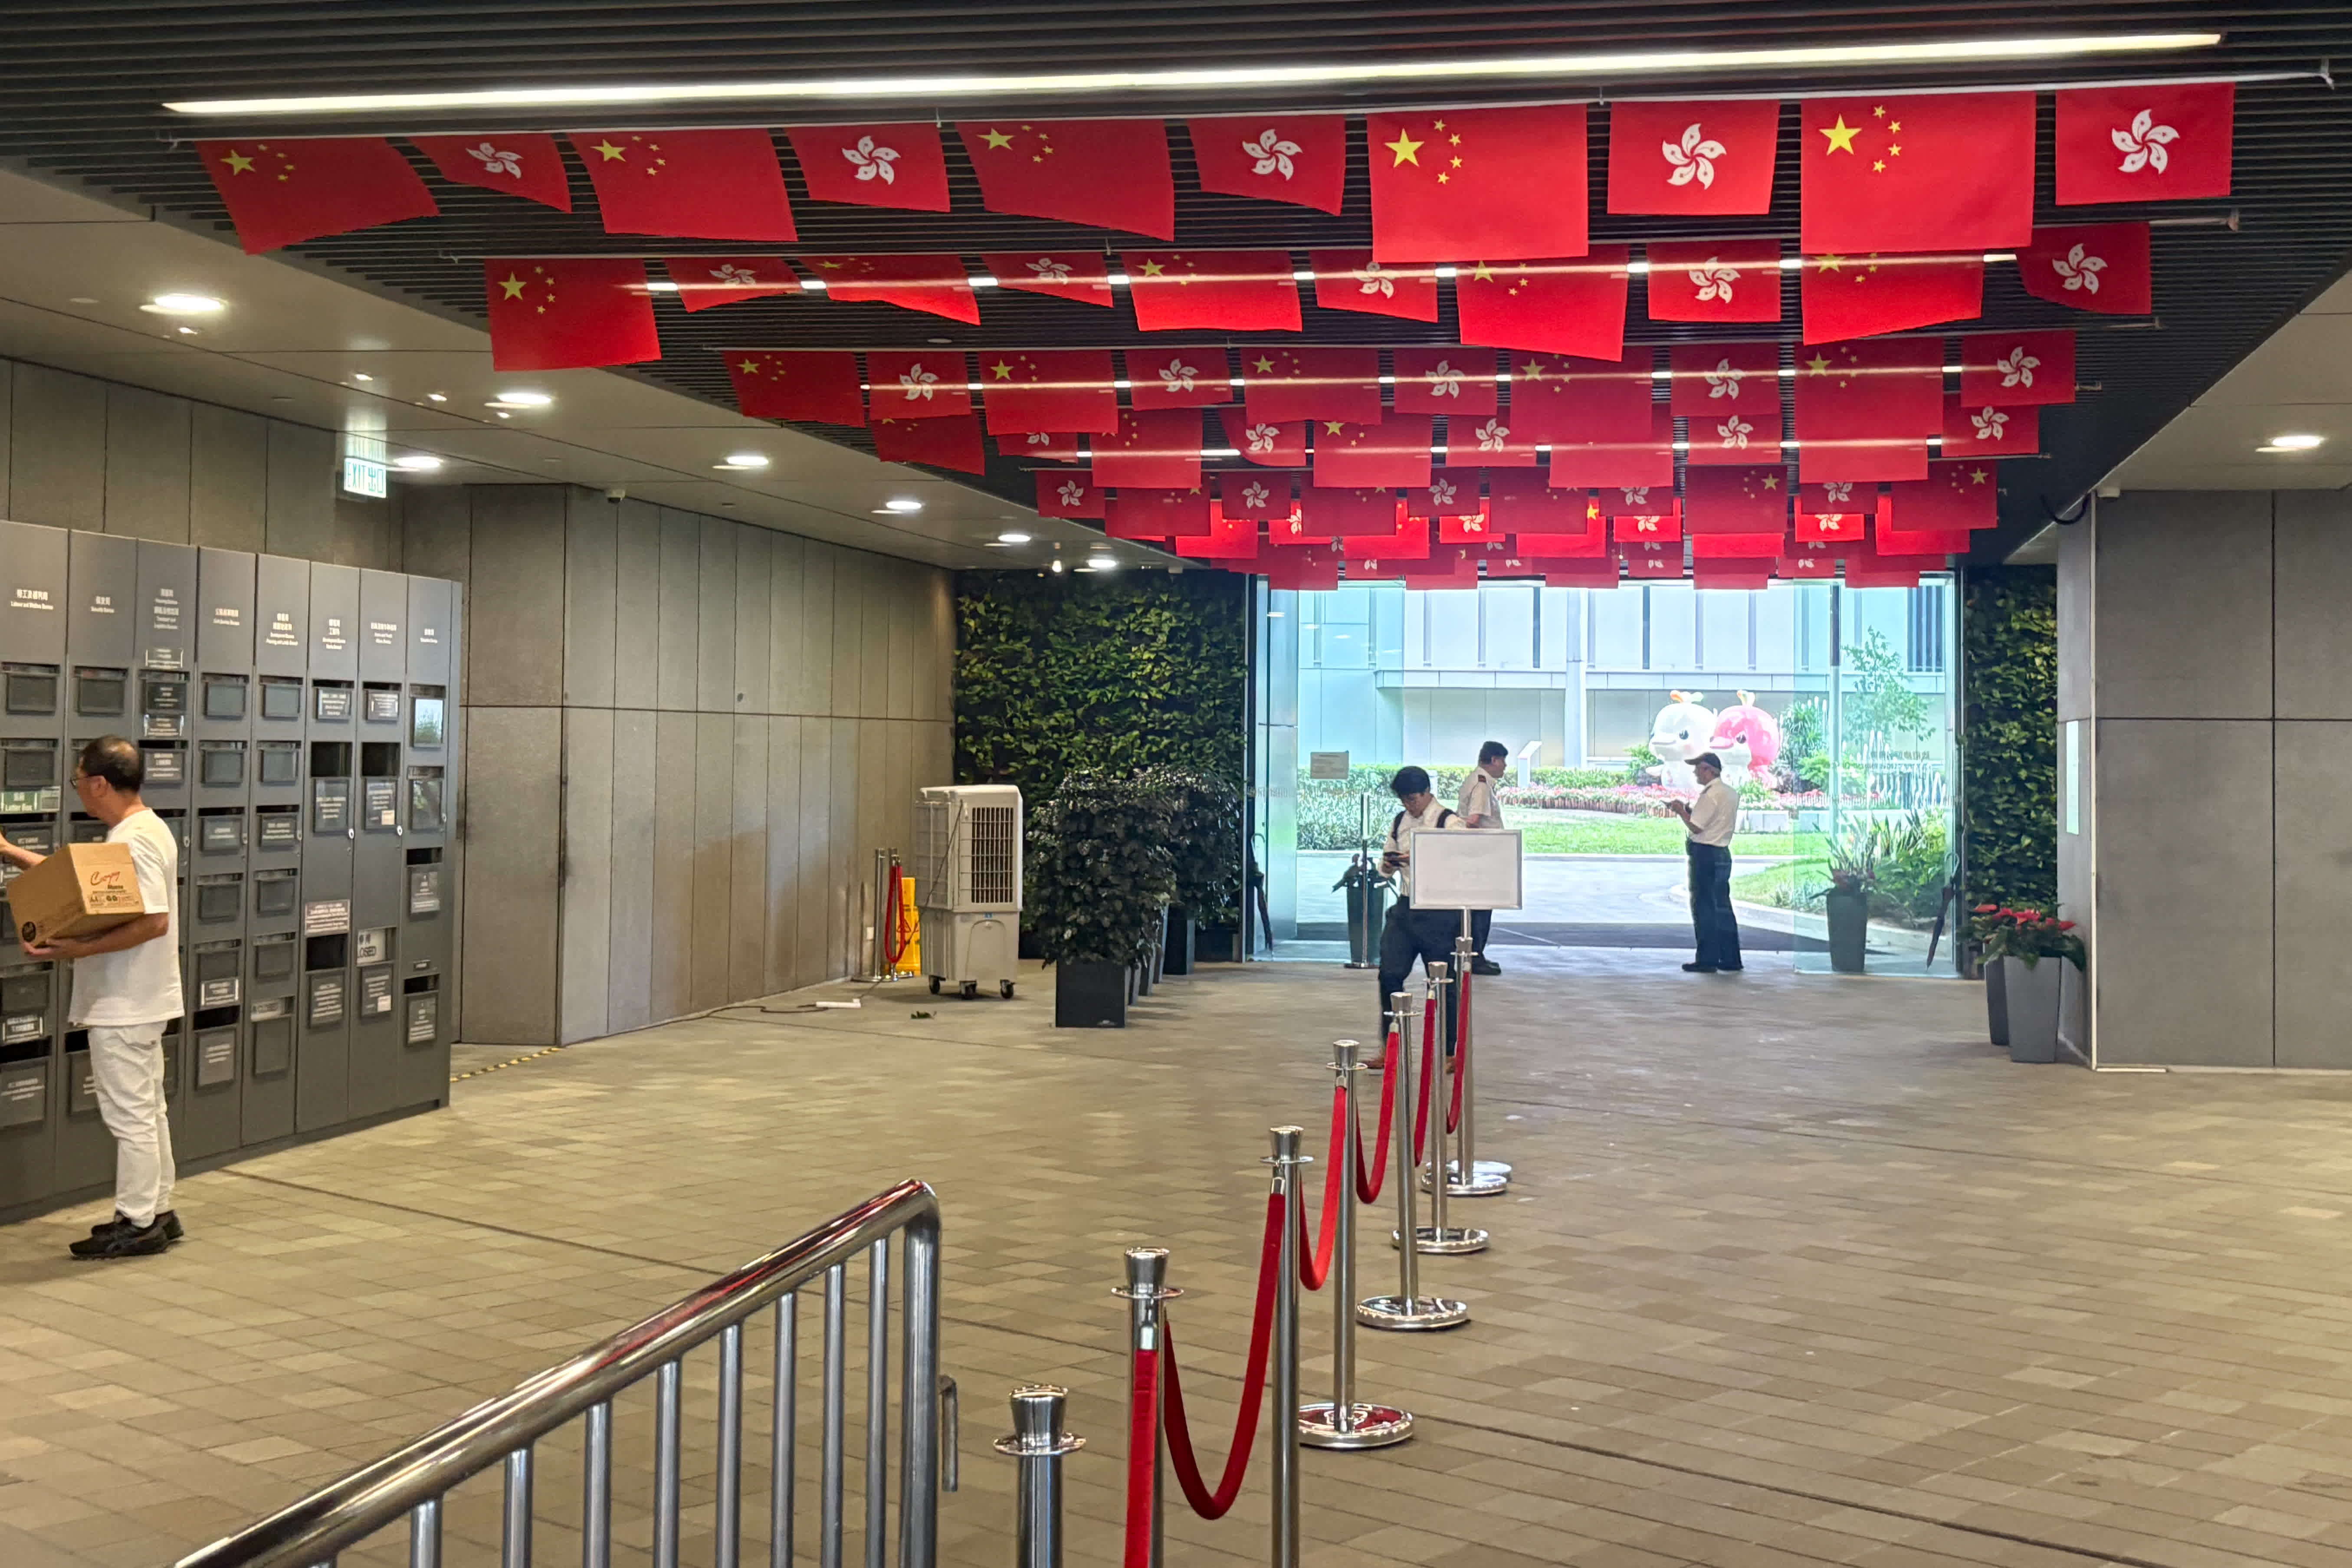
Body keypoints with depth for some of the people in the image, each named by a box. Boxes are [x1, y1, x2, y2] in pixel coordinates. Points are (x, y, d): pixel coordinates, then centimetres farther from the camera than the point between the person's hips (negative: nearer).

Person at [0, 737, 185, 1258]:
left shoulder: (136, 841, -20)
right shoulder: (136, 832, 12)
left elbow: (154, 922, -27)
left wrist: (81, 949, -27)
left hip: (123, 1007, -11)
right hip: (133, 1002, 11)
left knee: (130, 1114, -2)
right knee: (146, 1110, 16)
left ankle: (138, 1224, 5)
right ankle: (156, 1213, 25)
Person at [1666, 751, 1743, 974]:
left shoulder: (1710, 795, -16)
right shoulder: (1731, 793, 13)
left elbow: (1696, 827, -18)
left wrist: (1681, 811, -4)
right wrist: (1690, 811, 12)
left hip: (1705, 855, -9)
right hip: (1723, 853, 9)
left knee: (1703, 907, -2)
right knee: (1722, 908, 12)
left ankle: (1707, 960, 0)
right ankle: (1730, 960, 14)